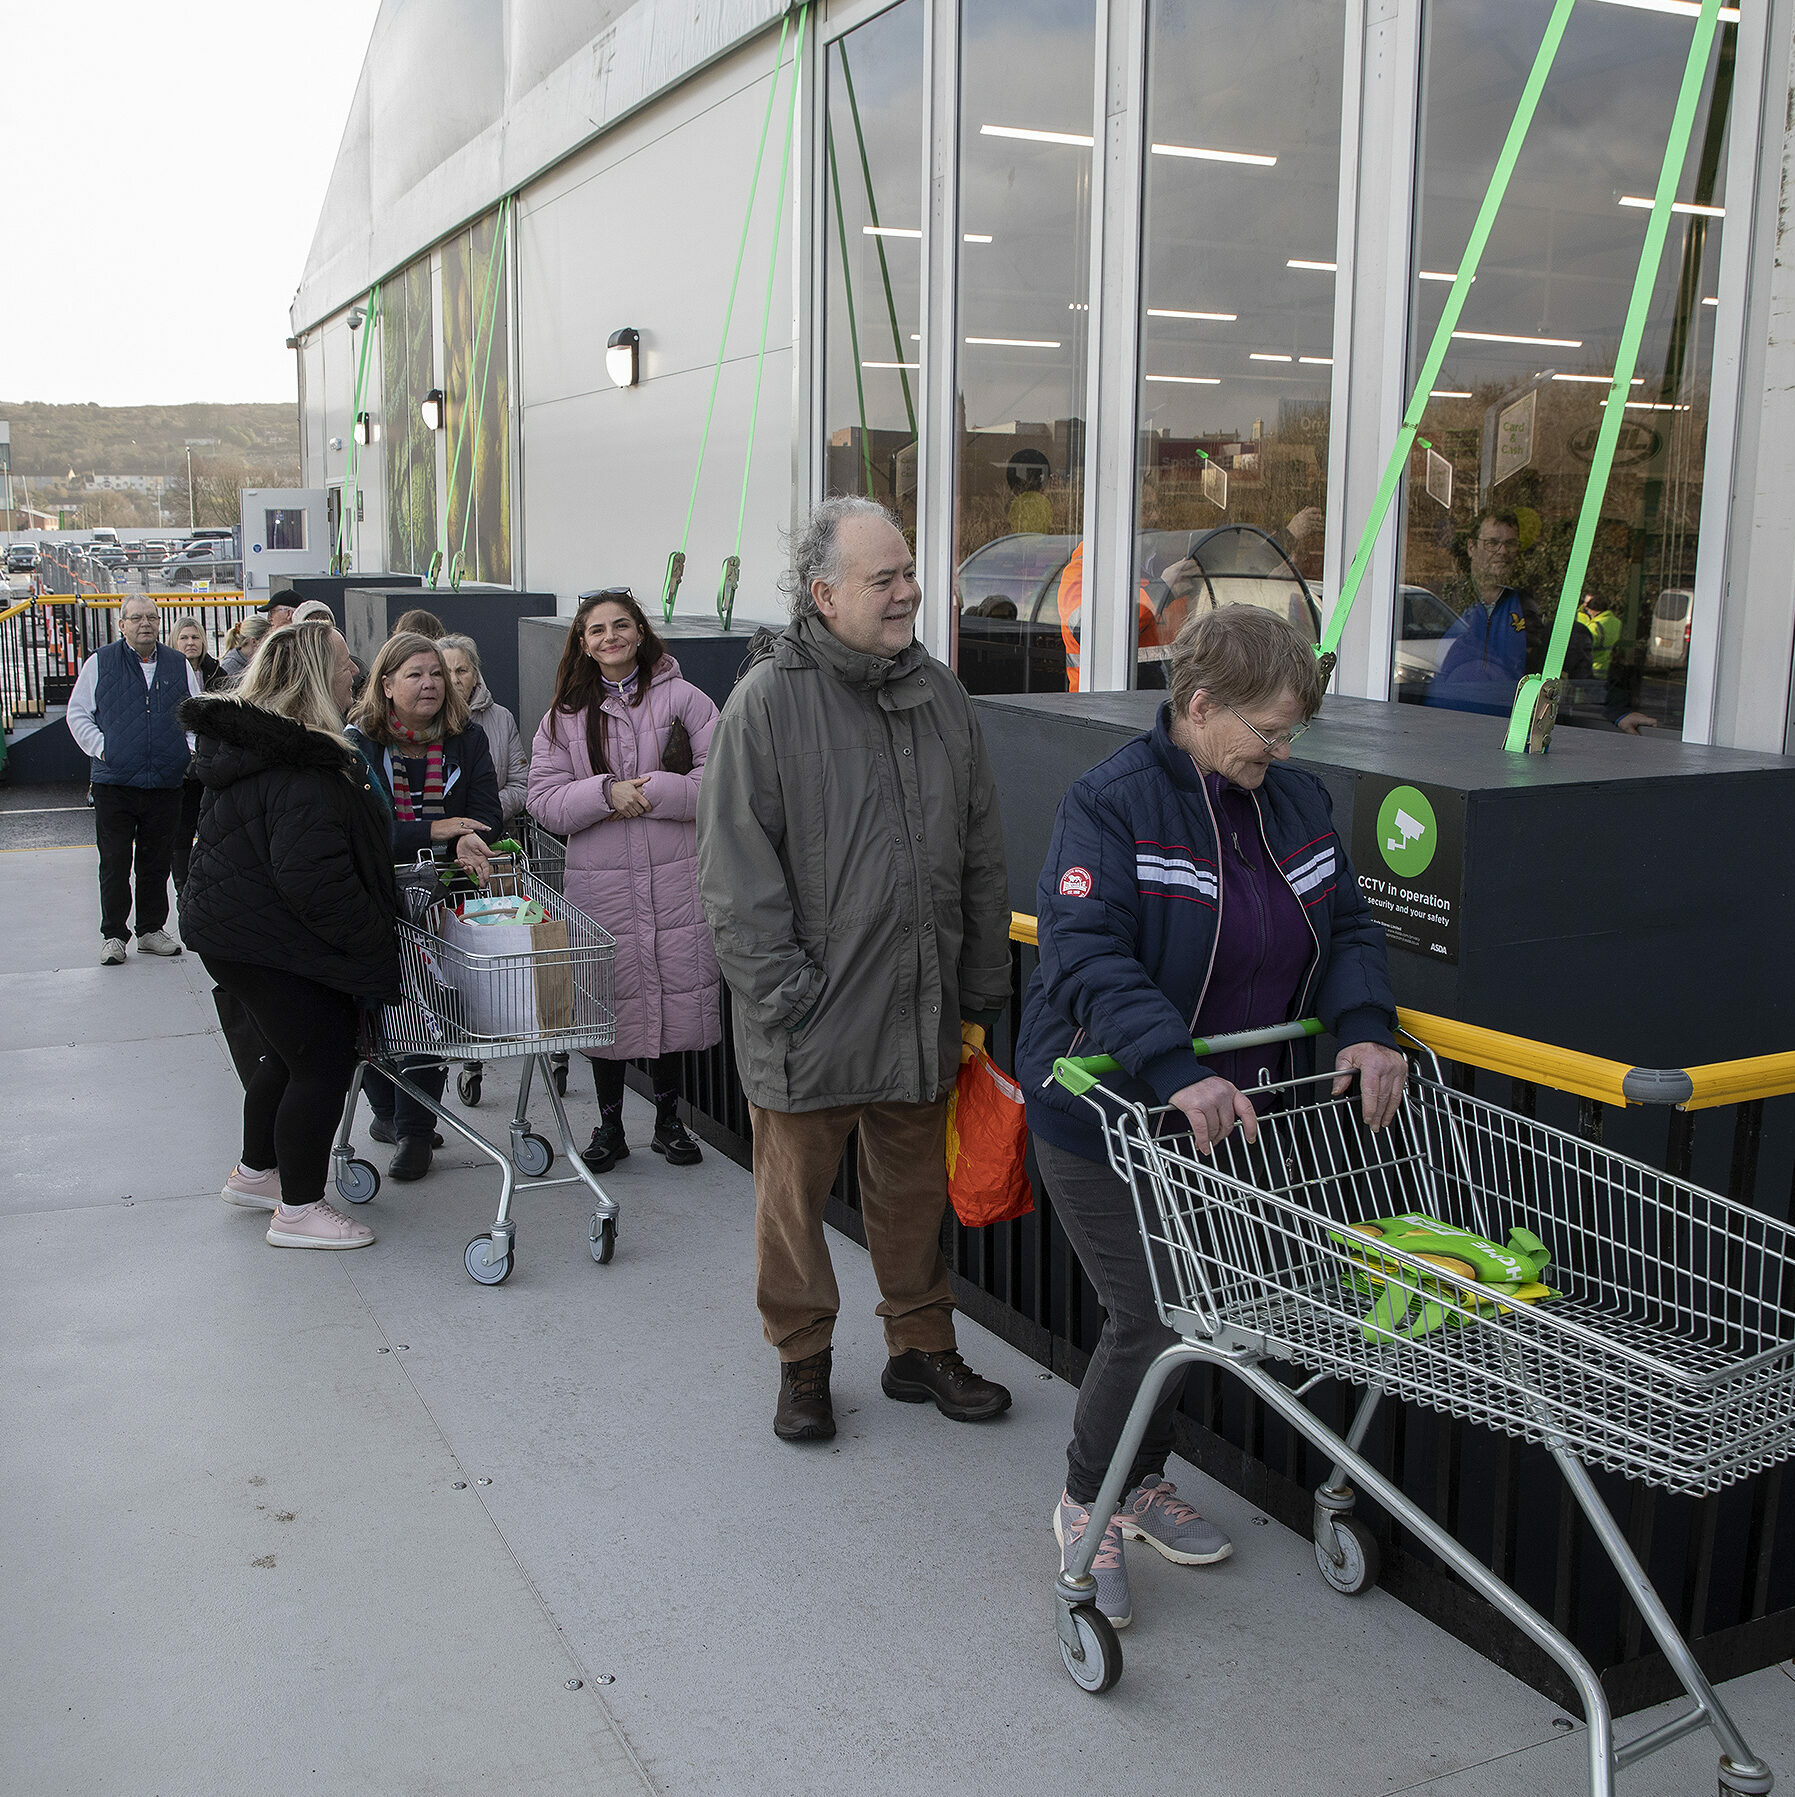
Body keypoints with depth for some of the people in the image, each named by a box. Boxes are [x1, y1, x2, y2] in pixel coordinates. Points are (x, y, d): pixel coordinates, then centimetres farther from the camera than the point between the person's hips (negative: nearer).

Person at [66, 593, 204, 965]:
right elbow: (78, 713, 6)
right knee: (114, 863, 0)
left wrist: (190, 749, 1)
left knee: (157, 862, 8)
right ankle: (113, 935, 10)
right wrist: (101, 749, -6)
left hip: (166, 782, 2)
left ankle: (151, 930, 21)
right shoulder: (100, 663, 3)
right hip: (114, 781, -2)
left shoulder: (179, 665, 10)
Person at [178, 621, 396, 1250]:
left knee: (288, 1052, 24)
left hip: (234, 930, 11)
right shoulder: (301, 771, -25)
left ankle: (255, 1173, 41)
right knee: (323, 1061, -1)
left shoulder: (249, 739, 11)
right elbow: (314, 880, -30)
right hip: (268, 939, -11)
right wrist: (374, 941, -20)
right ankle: (298, 1210, 9)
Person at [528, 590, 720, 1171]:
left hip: (676, 880, -1)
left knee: (675, 994, 6)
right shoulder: (566, 715, 6)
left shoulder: (682, 699, 1)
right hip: (600, 883, 1)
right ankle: (609, 1127, 23)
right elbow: (545, 802, 0)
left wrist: (646, 793, -15)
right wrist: (607, 791, -16)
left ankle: (669, 1120, 25)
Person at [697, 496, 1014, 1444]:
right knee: (795, 1192, 9)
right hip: (808, 1012, -4)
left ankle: (922, 1347, 33)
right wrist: (783, 991, -14)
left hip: (919, 1005, 5)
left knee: (914, 1187, 17)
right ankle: (803, 1363, 27)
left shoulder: (939, 692, 7)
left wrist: (982, 986, 12)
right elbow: (736, 871, -11)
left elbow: (981, 855, 13)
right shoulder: (768, 699, -10)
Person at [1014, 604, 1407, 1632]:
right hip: (1106, 1116, -7)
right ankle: (1087, 1505, 22)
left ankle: (1145, 1483, 40)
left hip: (1224, 1114, 7)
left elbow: (1348, 925, 9)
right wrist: (1176, 1073, -39)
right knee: (1152, 1320, -4)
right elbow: (1089, 956, -28)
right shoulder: (1111, 804, -18)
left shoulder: (1298, 801, 4)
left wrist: (1365, 1027, -10)